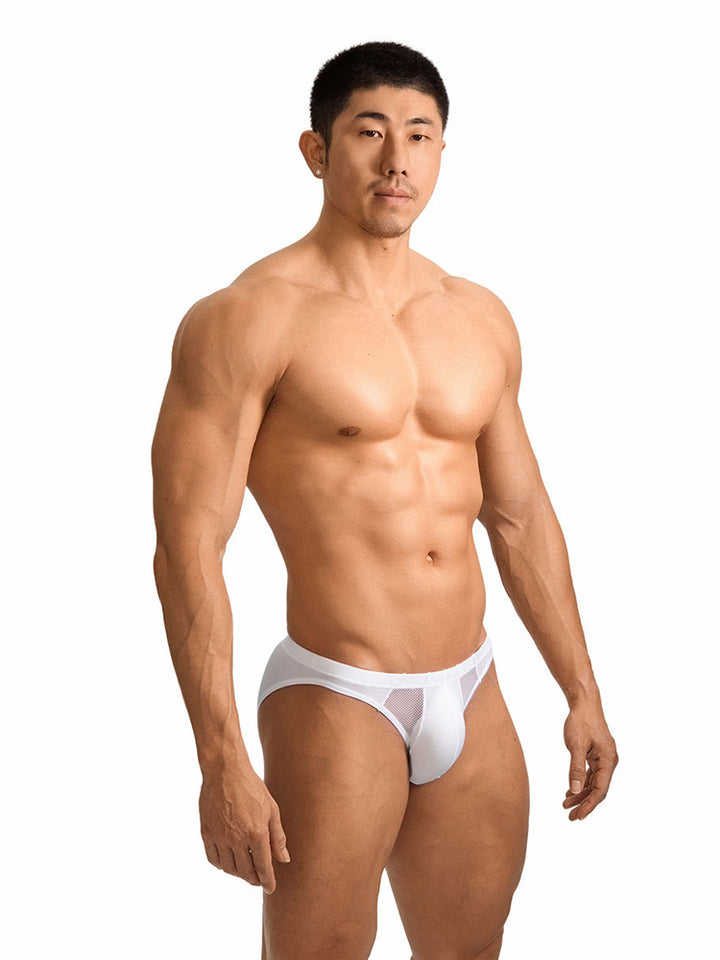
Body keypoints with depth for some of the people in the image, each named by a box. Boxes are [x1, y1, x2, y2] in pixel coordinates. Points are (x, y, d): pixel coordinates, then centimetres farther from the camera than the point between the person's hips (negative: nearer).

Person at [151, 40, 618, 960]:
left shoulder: (481, 319, 9)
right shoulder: (245, 320, -11)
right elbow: (188, 549, -15)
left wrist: (582, 692, 16)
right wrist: (222, 763, -19)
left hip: (473, 701, 6)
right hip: (337, 703, -6)